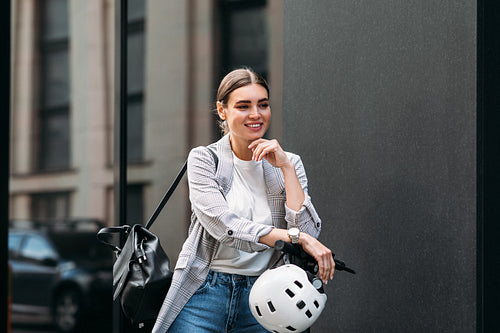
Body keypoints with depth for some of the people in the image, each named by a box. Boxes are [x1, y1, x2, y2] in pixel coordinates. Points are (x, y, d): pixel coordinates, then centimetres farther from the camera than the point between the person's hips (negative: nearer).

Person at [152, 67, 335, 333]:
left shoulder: (288, 164, 7)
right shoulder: (204, 159, -1)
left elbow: (308, 232, -6)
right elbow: (224, 227, -16)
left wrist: (285, 167, -8)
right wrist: (296, 237, -23)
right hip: (204, 297, -2)